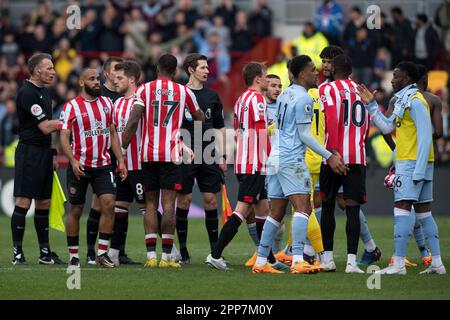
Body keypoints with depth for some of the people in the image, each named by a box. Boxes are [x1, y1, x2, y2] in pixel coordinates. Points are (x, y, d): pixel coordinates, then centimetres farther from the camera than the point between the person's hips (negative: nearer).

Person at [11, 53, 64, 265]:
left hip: (44, 152, 9)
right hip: (30, 151, -9)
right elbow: (46, 127, -17)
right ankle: (17, 253, -7)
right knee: (23, 202, -9)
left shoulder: (44, 92, 17)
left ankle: (45, 252, 14)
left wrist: (52, 152, 17)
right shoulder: (27, 93, -13)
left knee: (43, 203, 10)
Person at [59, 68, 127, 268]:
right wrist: (73, 161, -25)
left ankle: (102, 253, -3)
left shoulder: (106, 103, 9)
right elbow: (64, 137, -11)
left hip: (103, 165, 4)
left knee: (109, 205, -10)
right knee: (76, 210, 3)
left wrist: (120, 160, 10)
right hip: (79, 167, -3)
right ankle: (73, 256, 13)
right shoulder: (71, 107, -6)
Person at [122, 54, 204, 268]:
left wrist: (123, 147, -3)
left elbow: (133, 120, -8)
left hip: (148, 154, 1)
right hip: (171, 154, -1)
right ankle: (166, 256, -7)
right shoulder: (184, 92, 6)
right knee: (168, 204, -2)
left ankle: (151, 255, 2)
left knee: (150, 204, 8)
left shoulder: (144, 89, 3)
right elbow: (200, 119, 21)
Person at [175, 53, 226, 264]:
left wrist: (222, 156, 9)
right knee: (184, 200, 0)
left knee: (210, 200, 2)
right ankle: (182, 251, 6)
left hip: (208, 157, 4)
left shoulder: (212, 96, 12)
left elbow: (219, 128, 16)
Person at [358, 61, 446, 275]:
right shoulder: (403, 100, 18)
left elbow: (425, 136, -18)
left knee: (401, 209, -12)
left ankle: (398, 264, -14)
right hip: (409, 163, 10)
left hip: (412, 163, -10)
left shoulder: (415, 100, -13)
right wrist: (371, 105, 18)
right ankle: (437, 263, 10)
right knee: (423, 212, 9)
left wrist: (419, 170, -22)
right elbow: (386, 127, 23)